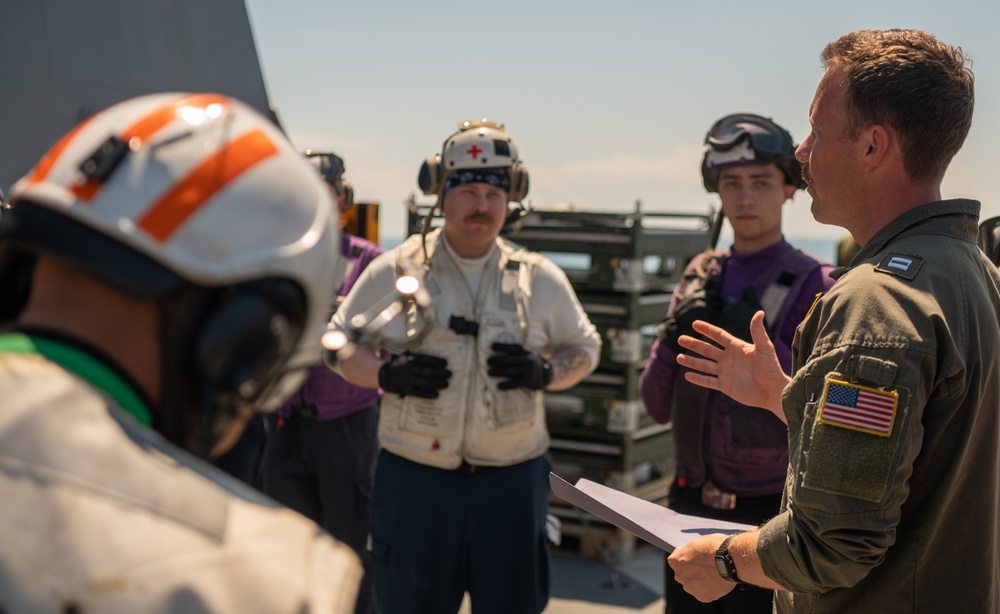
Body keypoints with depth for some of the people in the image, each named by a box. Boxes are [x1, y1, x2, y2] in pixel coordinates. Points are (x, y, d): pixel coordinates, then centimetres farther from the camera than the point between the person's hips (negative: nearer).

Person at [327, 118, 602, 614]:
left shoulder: (539, 279, 5)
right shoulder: (396, 270, 1)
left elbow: (584, 347, 14)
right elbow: (340, 344, 6)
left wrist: (544, 373, -8)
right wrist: (388, 375, -14)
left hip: (512, 478, 1)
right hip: (415, 476, -1)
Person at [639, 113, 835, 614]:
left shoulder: (815, 287, -8)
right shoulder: (701, 276, 6)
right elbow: (657, 406, 5)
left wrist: (761, 341, -24)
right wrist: (672, 336, -12)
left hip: (768, 516, -4)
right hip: (691, 504, 5)